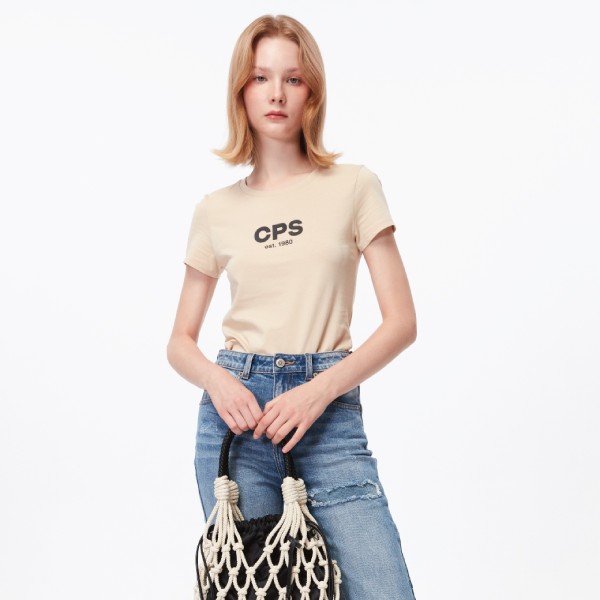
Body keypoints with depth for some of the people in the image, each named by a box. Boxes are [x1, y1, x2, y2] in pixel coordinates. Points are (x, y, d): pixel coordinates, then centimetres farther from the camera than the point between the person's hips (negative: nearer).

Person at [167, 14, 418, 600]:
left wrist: (319, 391, -13)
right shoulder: (216, 210, 8)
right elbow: (180, 342, 12)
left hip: (329, 412, -1)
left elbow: (401, 321, -1)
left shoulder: (354, 186, 3)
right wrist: (216, 378, -9)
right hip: (237, 411, 2)